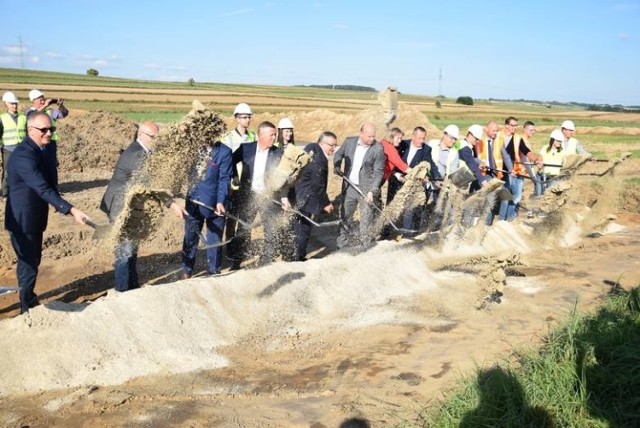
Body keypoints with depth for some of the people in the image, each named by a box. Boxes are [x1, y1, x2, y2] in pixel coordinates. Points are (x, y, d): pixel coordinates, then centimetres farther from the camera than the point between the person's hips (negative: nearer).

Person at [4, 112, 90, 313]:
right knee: (28, 263, 2)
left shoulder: (38, 150, 5)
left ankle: (28, 297, 43)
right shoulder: (23, 155, -26)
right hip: (22, 220, -9)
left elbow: (48, 184, 13)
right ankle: (27, 308, 17)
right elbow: (43, 189, -34)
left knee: (32, 260, 23)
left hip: (33, 217, 9)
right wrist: (71, 210, -40)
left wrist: (65, 208, 4)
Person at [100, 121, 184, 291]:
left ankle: (133, 287, 26)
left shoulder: (142, 151, 8)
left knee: (132, 248, 16)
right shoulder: (136, 155, -24)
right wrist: (171, 204, -34)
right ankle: (123, 291, 3)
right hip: (121, 207, -10)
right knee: (124, 250, -5)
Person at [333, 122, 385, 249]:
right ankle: (345, 239, 35)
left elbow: (378, 172, -12)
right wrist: (337, 166, -2)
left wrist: (372, 191, -19)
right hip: (349, 186, 4)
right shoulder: (349, 141, -3)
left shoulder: (378, 149, -13)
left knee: (366, 217, 1)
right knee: (345, 214, 16)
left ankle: (366, 243, 14)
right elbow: (338, 154, 15)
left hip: (366, 188, -4)